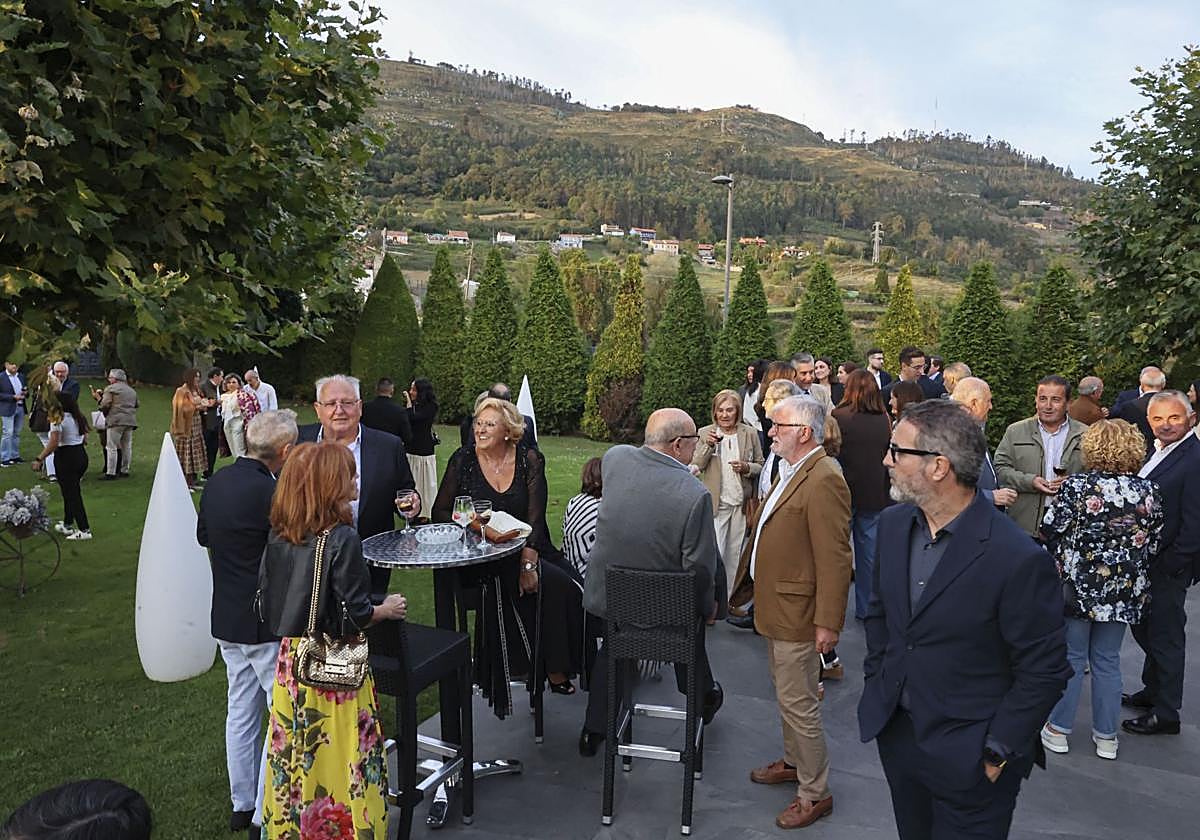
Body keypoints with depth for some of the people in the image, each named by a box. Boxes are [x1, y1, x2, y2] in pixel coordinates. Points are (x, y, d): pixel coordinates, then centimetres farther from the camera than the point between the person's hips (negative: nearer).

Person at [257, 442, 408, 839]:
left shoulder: (277, 537, -1)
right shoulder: (342, 540, -20)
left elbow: (266, 603, 7)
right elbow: (354, 615, -19)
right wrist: (386, 610, -1)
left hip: (292, 659, 6)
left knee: (293, 753, 17)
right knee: (339, 756, 7)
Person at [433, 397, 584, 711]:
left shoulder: (530, 461, 2)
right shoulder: (462, 460, 1)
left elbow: (535, 517, -6)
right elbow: (440, 512, 3)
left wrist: (528, 562, -19)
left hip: (527, 549, 3)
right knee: (554, 583, -26)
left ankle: (559, 668, -8)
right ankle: (554, 671, -10)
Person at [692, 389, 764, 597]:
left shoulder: (749, 434, 1)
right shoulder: (704, 433, -1)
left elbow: (760, 466, 7)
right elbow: (696, 466, -6)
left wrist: (746, 468, -13)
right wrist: (707, 446, -21)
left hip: (741, 503, 2)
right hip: (715, 503, -2)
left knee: (735, 554, 13)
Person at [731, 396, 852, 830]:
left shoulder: (823, 481, -23)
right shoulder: (790, 472, 10)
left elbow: (835, 559, -24)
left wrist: (828, 623, -23)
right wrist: (750, 584, 21)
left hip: (797, 615, -10)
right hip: (775, 607, 10)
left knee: (798, 703, 2)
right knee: (786, 695, 24)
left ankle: (815, 793, 18)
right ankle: (794, 761, 42)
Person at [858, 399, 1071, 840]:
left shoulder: (1019, 559, -23)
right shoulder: (893, 524, -3)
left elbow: (1044, 671, -15)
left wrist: (997, 753, -13)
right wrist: (874, 681, 8)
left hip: (968, 758, -6)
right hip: (895, 732, 6)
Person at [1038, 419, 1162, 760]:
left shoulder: (1076, 486, -16)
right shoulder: (1150, 492, -4)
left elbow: (1051, 531, -10)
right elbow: (1153, 544, 3)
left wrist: (1063, 561, 10)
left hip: (1077, 586, -3)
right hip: (1125, 591, 3)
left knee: (1070, 657, 10)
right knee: (1108, 661, 14)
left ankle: (1059, 729, 19)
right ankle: (1106, 736, 24)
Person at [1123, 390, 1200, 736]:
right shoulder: (1156, 451, 8)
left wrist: (1170, 566, -17)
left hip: (1168, 568, -8)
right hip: (1144, 564, 8)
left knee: (1165, 637, 6)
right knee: (1145, 630, 22)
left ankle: (1166, 713, 21)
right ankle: (1152, 691, 40)